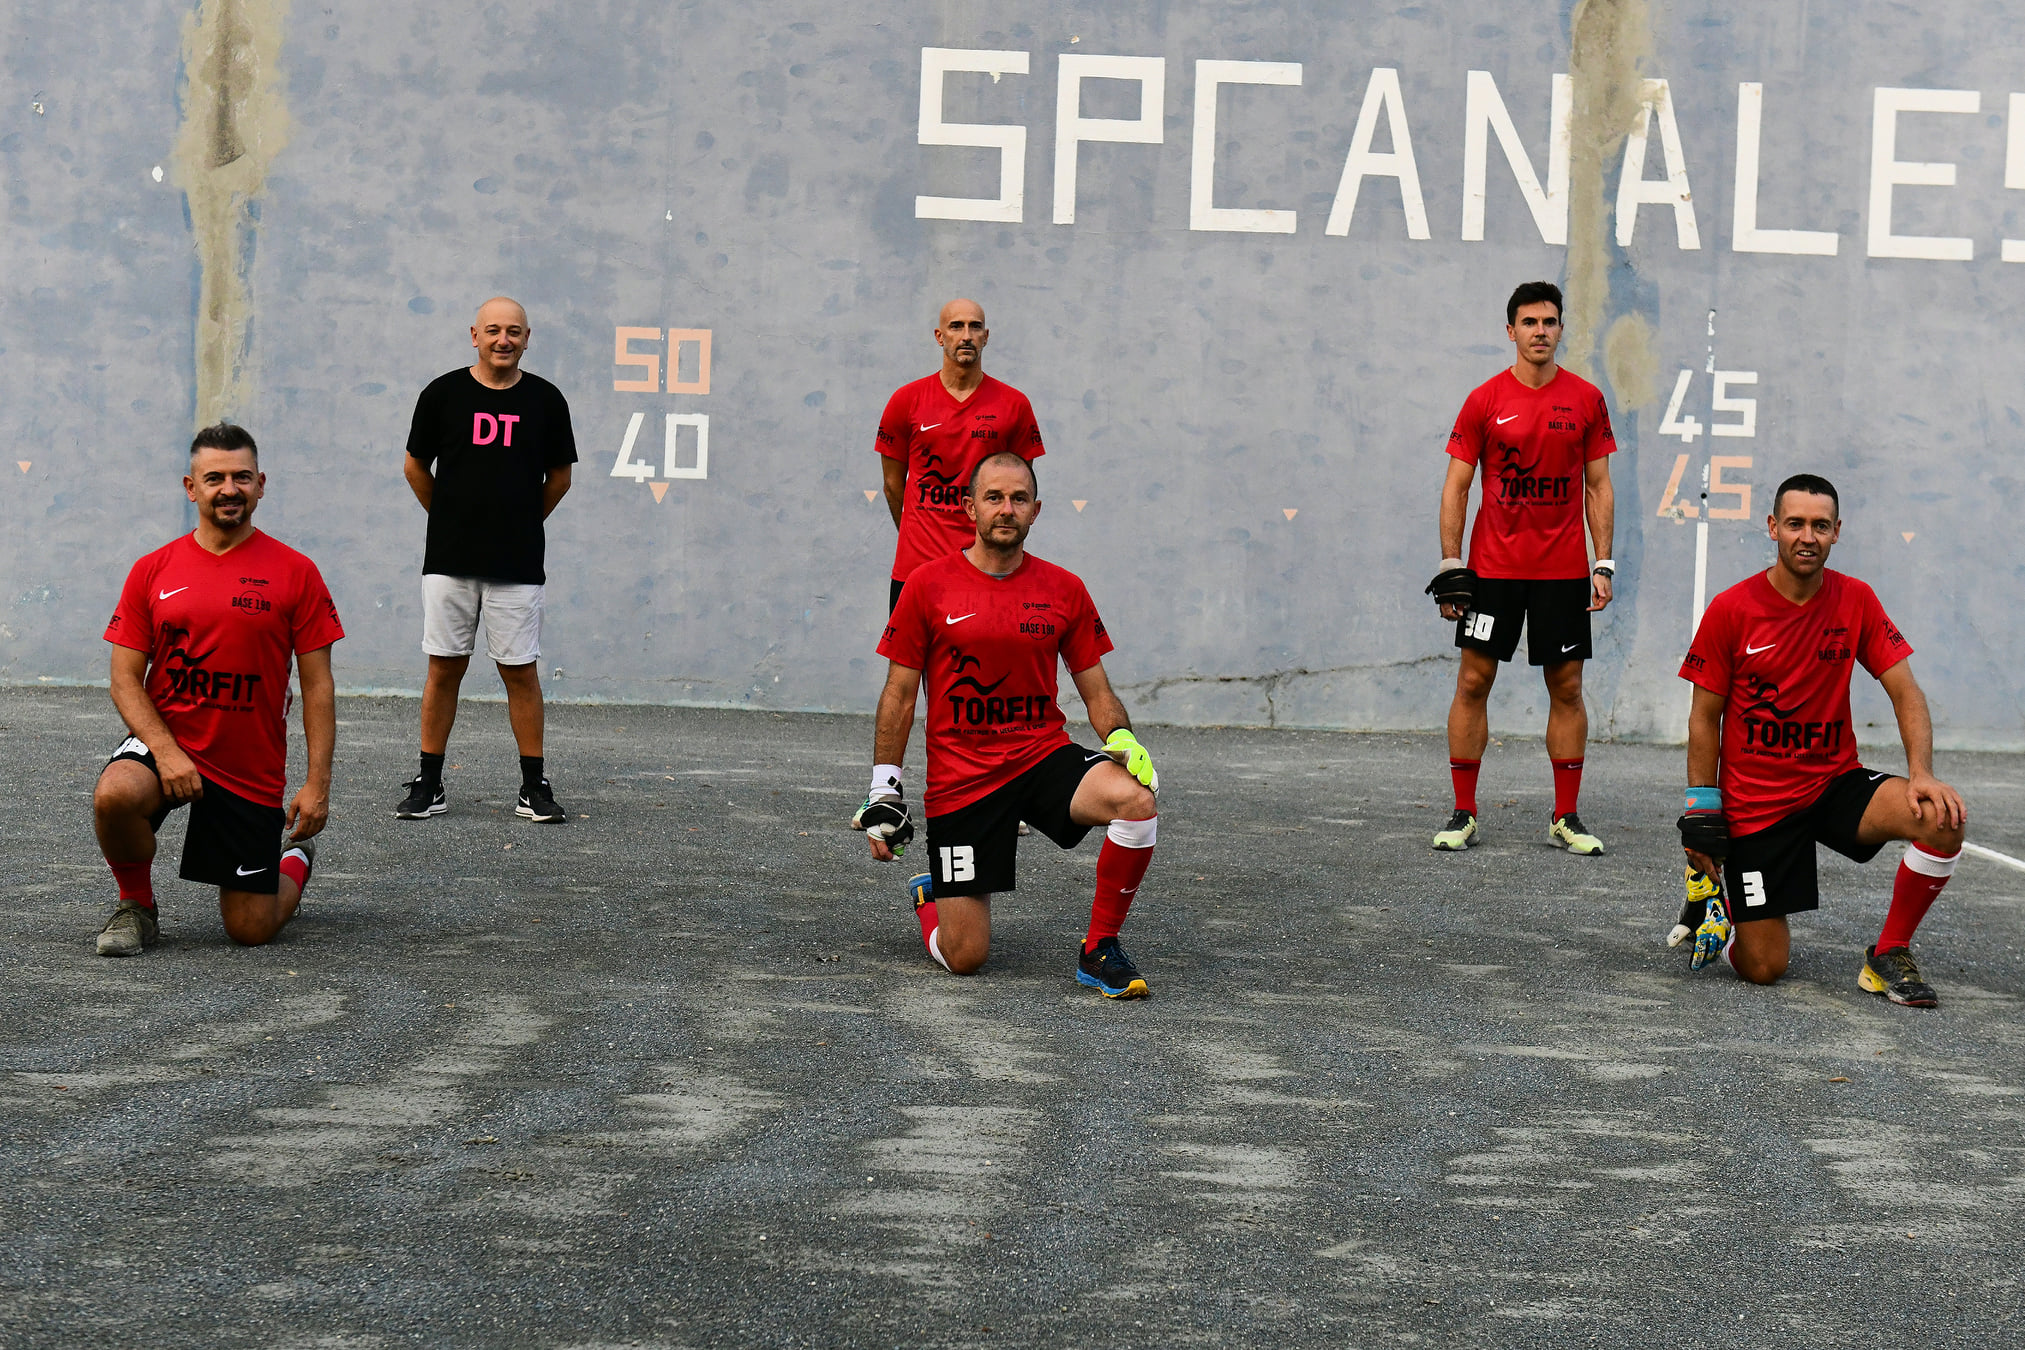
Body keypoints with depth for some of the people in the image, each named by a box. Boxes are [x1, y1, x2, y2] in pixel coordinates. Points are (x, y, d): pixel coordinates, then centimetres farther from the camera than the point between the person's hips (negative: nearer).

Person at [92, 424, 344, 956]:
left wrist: (317, 783, -9)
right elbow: (125, 679, 0)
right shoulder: (152, 571, 1)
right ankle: (136, 906, -4)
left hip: (252, 770, -1)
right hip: (167, 743, 1)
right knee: (114, 796, -35)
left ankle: (297, 861, 38)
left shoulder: (295, 572, -2)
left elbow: (317, 686, -1)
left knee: (251, 930, 2)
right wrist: (166, 751, -16)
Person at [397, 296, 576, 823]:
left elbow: (559, 478, 14)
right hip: (449, 560, 0)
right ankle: (429, 786, 11)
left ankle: (533, 788, 9)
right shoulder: (444, 394, 0)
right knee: (444, 668, 4)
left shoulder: (545, 399, 2)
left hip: (518, 563, 0)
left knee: (521, 672, 2)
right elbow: (416, 467, 12)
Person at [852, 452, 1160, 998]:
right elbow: (899, 696, 2)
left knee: (1136, 801, -30)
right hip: (959, 779, -2)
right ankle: (930, 901, 33)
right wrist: (883, 794, -1)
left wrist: (1124, 740, -12)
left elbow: (1097, 692, 9)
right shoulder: (929, 584, -3)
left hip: (1044, 753, 2)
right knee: (964, 958, -6)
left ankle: (1100, 948, -10)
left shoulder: (1064, 590, 3)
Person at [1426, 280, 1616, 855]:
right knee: (1473, 682, -1)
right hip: (1493, 566, -1)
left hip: (1563, 569, 1)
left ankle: (1566, 818, 11)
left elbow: (1598, 487, 7)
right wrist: (1449, 564, -6)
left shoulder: (1587, 399, 4)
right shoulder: (1485, 400, -1)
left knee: (1567, 688, 4)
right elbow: (1457, 485, 1)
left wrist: (1603, 563, 0)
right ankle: (1463, 813, 7)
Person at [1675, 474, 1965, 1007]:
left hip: (1836, 781, 3)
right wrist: (1702, 814, -7)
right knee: (1763, 970, -6)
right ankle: (1714, 897, 29)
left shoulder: (1857, 601, -2)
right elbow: (1705, 718, -3)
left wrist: (1922, 774, -18)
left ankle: (1888, 956, -4)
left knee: (1943, 819, -26)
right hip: (1754, 799, -3)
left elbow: (1905, 693, -1)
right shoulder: (1730, 611, -9)